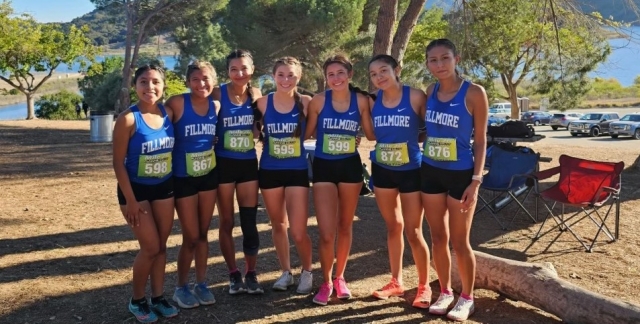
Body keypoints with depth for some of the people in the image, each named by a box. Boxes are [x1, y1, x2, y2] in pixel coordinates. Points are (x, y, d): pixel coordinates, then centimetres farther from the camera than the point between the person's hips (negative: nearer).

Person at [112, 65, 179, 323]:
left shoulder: (168, 113, -3)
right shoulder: (128, 119, -17)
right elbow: (118, 162, -15)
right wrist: (130, 200, -16)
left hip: (164, 188, 5)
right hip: (137, 189, -5)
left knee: (161, 245, 11)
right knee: (150, 247, -1)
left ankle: (158, 298, 26)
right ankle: (137, 300, 20)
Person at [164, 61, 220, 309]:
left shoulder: (216, 106, -1)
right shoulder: (177, 103, -16)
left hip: (209, 175, 4)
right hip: (183, 178, -4)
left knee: (203, 234, 14)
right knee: (191, 237, 2)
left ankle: (201, 284, 29)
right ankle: (181, 288, 23)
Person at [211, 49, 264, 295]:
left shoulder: (256, 95, 2)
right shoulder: (218, 94, -9)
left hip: (249, 163, 2)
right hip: (224, 164, -2)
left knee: (249, 222, 6)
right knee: (227, 222, 8)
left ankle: (251, 275, 19)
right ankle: (234, 275, 22)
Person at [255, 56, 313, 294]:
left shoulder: (306, 102, -7)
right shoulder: (263, 103, -3)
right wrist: (265, 142, -5)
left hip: (297, 171, -2)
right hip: (269, 171, 2)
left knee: (299, 231, -4)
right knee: (278, 224, 15)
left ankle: (307, 272, 23)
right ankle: (286, 272, 32)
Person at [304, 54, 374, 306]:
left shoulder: (361, 100, -5)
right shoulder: (318, 101, -8)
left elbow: (371, 134, 1)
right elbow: (307, 133, 1)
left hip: (350, 166, 2)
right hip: (323, 167, -1)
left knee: (345, 226, 14)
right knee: (327, 233, -5)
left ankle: (340, 277, 33)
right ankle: (326, 282, 18)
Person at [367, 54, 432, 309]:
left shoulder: (415, 97, -12)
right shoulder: (372, 101, 0)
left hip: (411, 170, -4)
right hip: (382, 170, 4)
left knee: (413, 232, 1)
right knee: (393, 227, 15)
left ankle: (424, 286, 18)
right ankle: (396, 282, 29)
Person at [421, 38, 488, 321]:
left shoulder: (474, 93, -11)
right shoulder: (430, 92, 2)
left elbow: (480, 140, -9)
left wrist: (476, 180, -15)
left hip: (460, 174, -4)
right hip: (430, 172, 5)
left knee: (459, 241, 4)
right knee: (438, 238, 13)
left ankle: (467, 298, 24)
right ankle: (445, 292, 30)